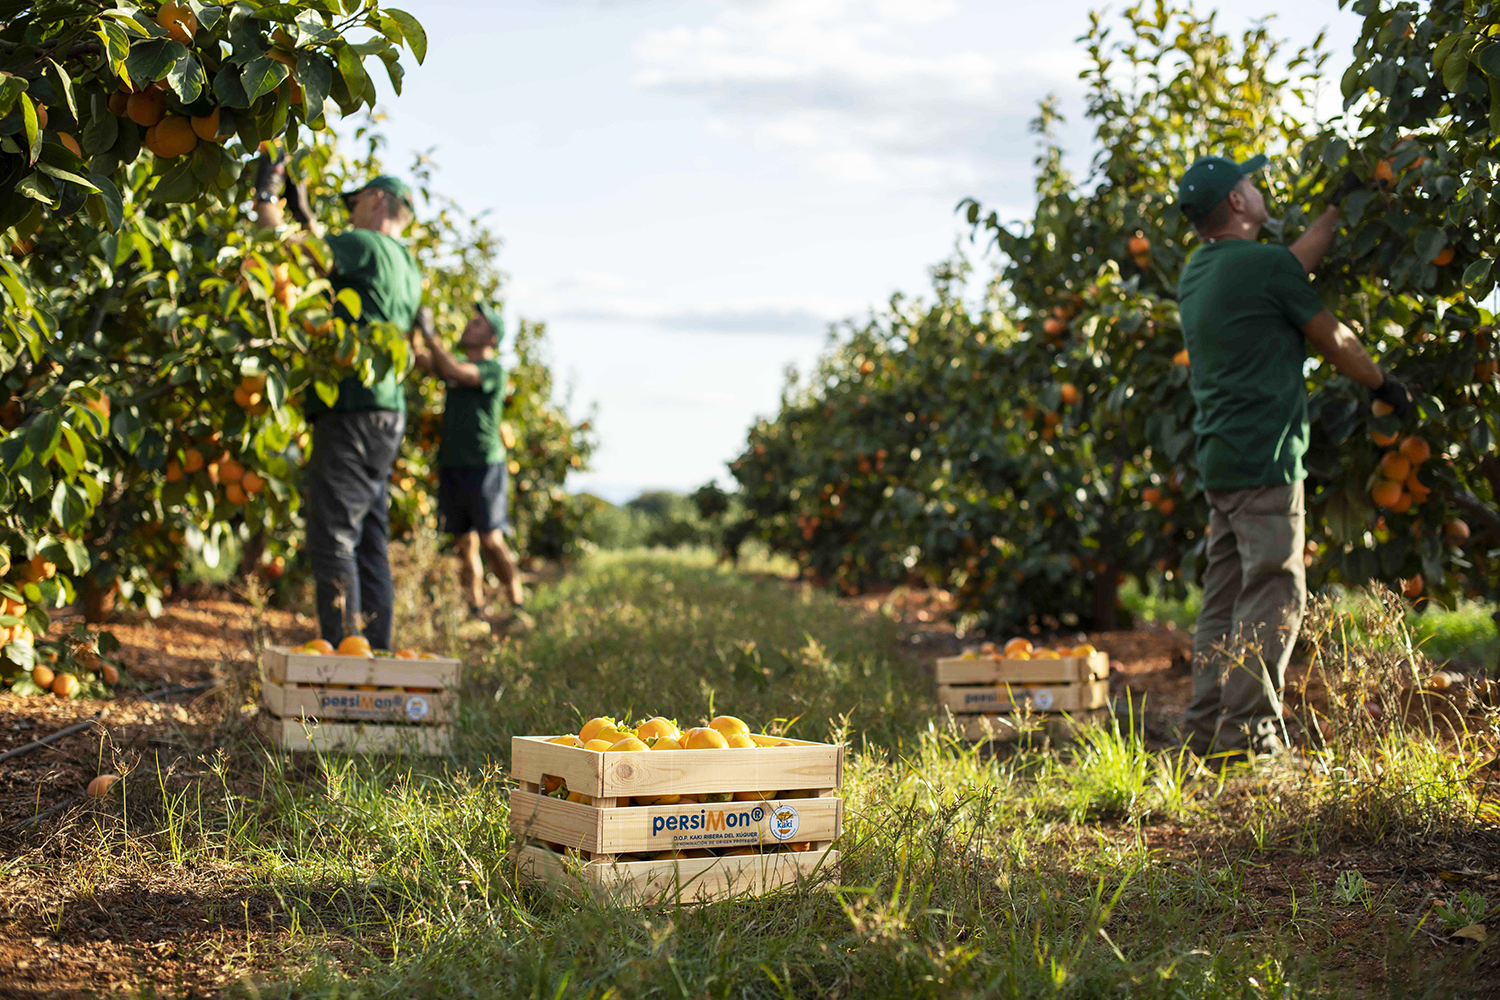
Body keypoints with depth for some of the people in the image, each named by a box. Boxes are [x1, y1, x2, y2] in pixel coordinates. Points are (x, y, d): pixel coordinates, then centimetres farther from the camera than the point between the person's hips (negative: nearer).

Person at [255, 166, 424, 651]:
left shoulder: (368, 246, -4)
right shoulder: (407, 270, 22)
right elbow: (324, 258, 33)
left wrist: (265, 196, 4)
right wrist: (302, 212, 37)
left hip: (355, 412, -9)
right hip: (386, 415, 9)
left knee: (333, 538, -10)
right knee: (370, 545, 11)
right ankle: (376, 654, 13)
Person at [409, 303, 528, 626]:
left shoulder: (493, 369, -5)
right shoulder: (456, 365, 17)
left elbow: (455, 371, -20)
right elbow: (421, 358, 7)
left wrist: (430, 333, -20)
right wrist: (411, 330, -6)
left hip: (483, 466, -6)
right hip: (452, 466, 6)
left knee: (491, 540, -10)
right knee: (465, 543, 4)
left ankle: (518, 605, -1)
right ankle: (476, 612, 7)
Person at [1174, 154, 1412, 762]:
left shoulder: (1196, 272, 15)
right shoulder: (1264, 263, -8)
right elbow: (1333, 340, 3)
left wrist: (1339, 208, 37)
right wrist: (1385, 386, 19)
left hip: (1218, 460, 9)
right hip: (1264, 458, -9)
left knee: (1224, 598, 10)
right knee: (1272, 596, -8)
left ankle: (1209, 731, 11)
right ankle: (1248, 733, -11)